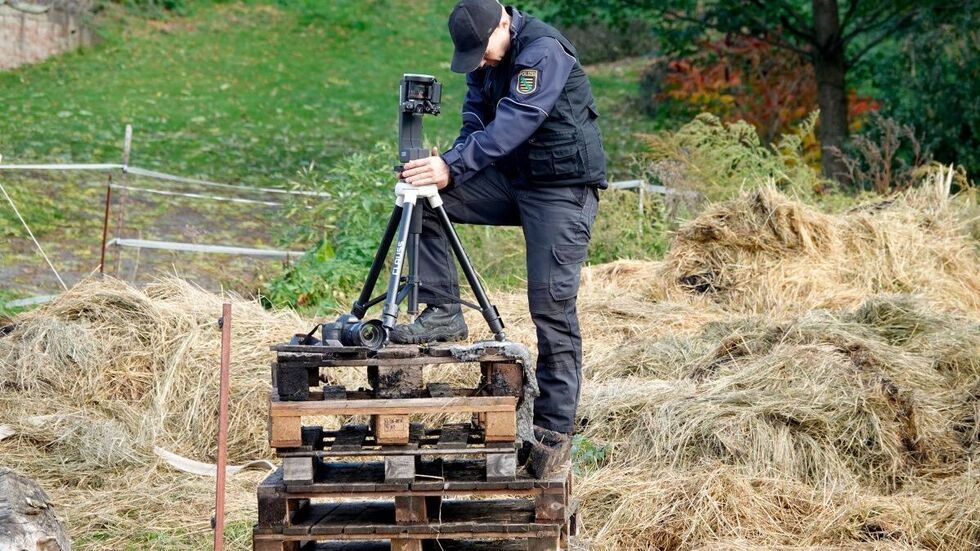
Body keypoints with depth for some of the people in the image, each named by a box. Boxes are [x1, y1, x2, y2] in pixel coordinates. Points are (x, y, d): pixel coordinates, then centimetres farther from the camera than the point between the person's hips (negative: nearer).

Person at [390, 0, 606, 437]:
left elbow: (513, 122, -29)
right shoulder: (483, 61, 7)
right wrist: (446, 166, -17)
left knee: (552, 305, -12)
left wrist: (453, 167, -35)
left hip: (562, 188, -8)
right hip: (511, 178, 8)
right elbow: (476, 125, 4)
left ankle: (554, 429, -6)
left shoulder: (544, 51, -20)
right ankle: (442, 312, -6)